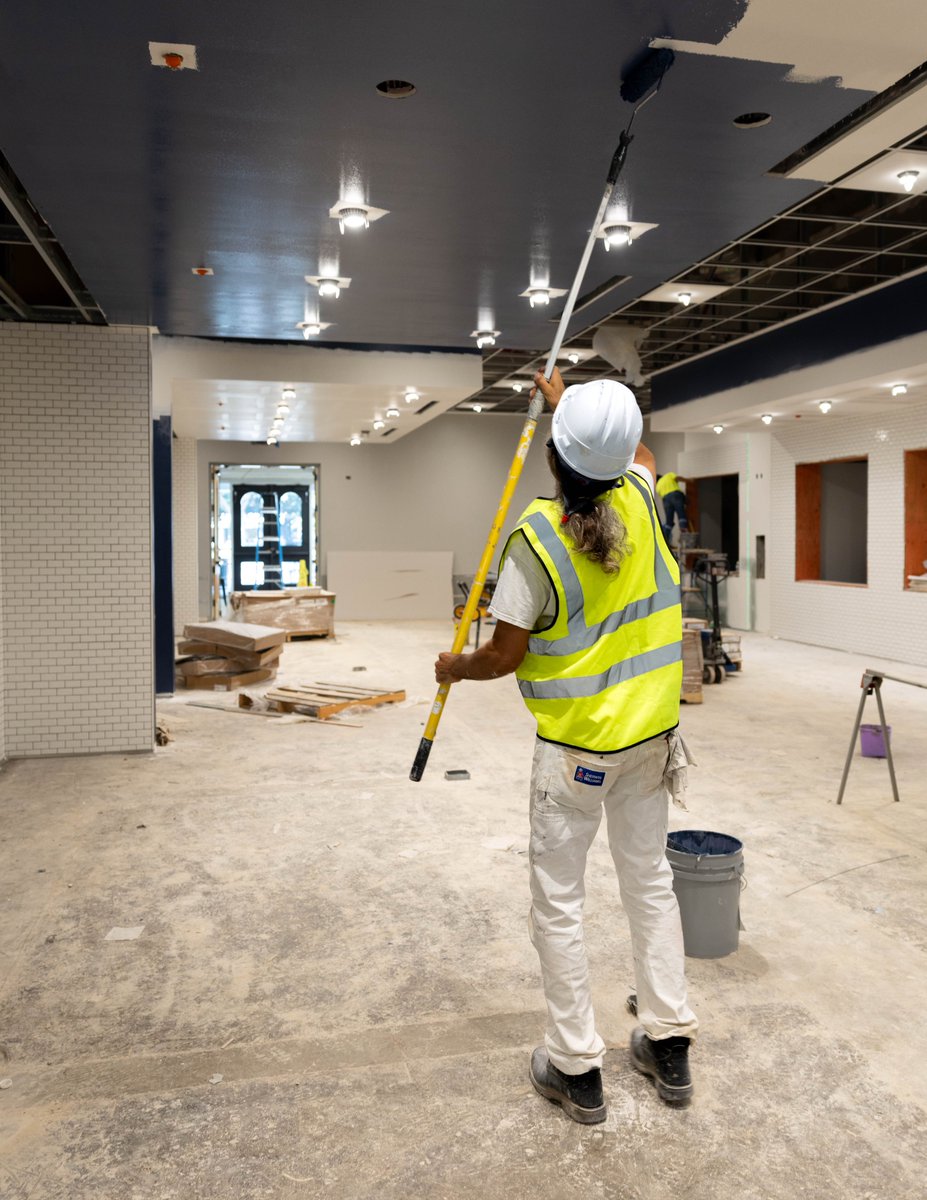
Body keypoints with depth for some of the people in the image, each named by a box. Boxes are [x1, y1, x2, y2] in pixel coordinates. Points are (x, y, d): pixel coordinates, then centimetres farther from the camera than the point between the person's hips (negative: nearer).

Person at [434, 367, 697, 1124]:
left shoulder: (536, 538, -21)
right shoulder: (638, 501, -6)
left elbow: (506, 656, -17)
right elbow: (639, 454, 21)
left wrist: (455, 669, 5)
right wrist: (565, 399, 31)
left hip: (576, 744, -6)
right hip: (650, 730, 6)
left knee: (559, 899, 9)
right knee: (650, 879, 18)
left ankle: (577, 1067, 19)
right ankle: (670, 1046, 30)